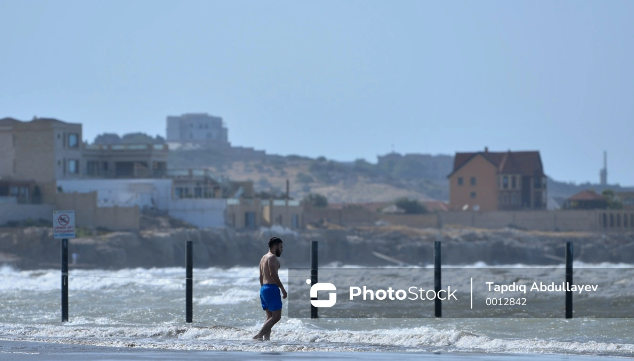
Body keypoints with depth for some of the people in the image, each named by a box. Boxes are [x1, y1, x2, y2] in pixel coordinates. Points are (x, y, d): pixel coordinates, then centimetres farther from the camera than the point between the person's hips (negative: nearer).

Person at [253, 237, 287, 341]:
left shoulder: (264, 258, 20)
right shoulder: (272, 257, -9)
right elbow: (273, 274, -20)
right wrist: (282, 288, -18)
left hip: (263, 288, 10)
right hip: (271, 288, -10)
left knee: (270, 316, 11)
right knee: (276, 316, -9)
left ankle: (266, 337, 2)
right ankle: (259, 335, -18)